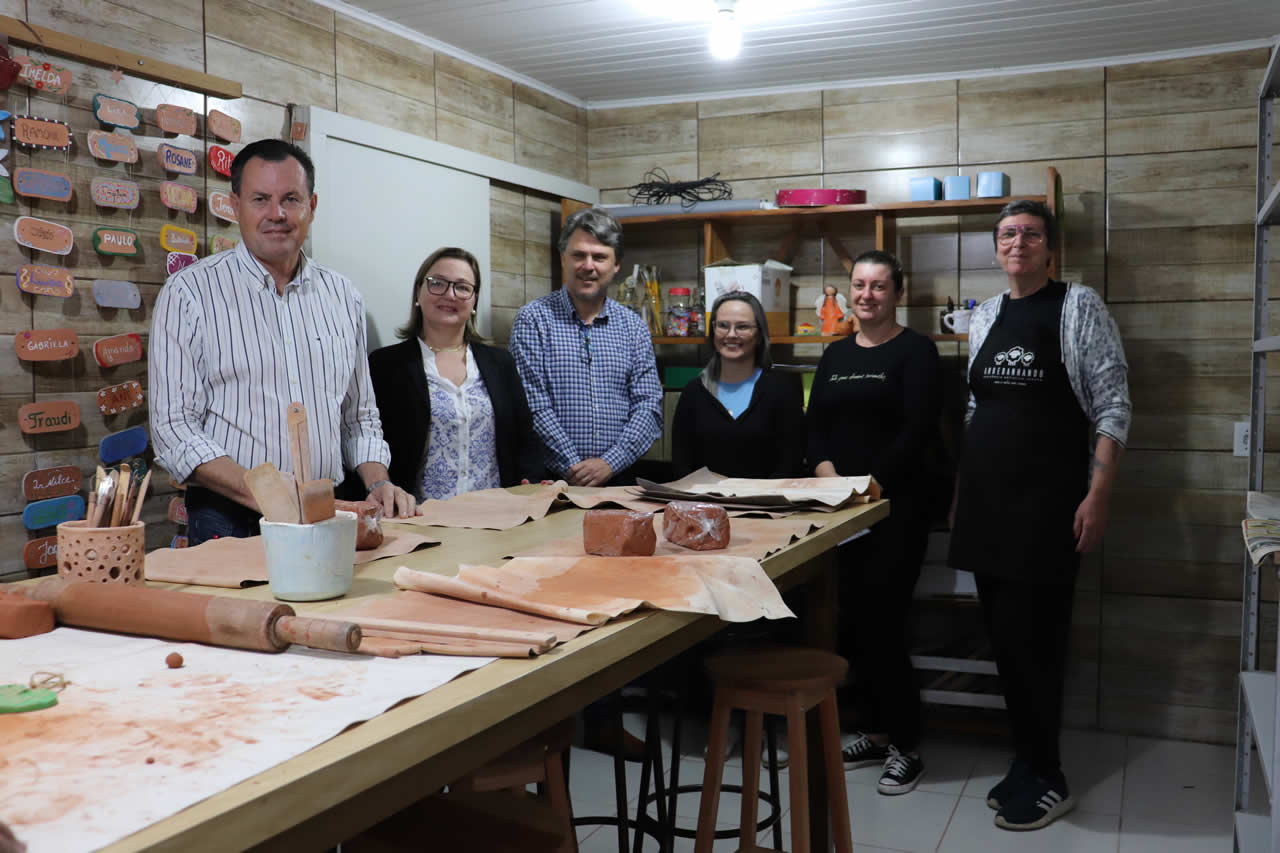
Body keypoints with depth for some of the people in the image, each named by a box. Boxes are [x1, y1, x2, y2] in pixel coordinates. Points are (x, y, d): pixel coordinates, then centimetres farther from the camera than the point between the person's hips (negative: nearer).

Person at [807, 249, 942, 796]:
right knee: (850, 620, 6)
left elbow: (918, 431, -12)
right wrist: (828, 475, -9)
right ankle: (874, 731, 22)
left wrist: (869, 485, -17)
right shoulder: (835, 355, 16)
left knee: (882, 621, -7)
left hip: (895, 505, -6)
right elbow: (815, 426, 10)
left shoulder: (915, 351, -2)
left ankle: (906, 746, 7)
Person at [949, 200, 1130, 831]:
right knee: (1004, 635, 10)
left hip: (1048, 499, -5)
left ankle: (1044, 780, 13)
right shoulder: (985, 317, 13)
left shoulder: (1079, 307, -3)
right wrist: (962, 489, 15)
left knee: (1031, 638, -4)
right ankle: (1029, 763, 25)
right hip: (987, 497, 6)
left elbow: (1112, 408, -7)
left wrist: (1097, 497, -14)